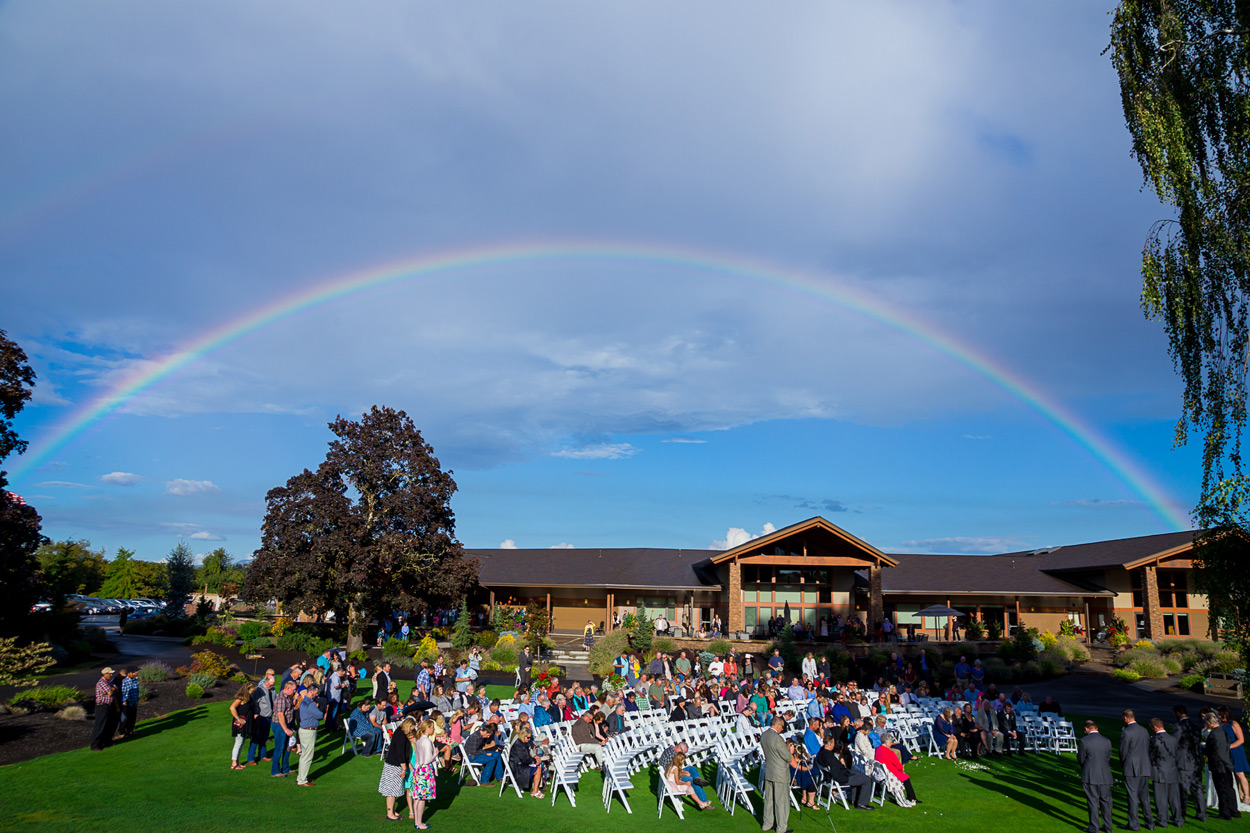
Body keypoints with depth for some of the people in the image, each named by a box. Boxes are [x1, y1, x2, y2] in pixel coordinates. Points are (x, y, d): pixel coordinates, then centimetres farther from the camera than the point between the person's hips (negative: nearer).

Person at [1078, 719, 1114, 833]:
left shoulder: (1084, 741, -13)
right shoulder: (1107, 741, -1)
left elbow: (1081, 759, -6)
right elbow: (1108, 759, 7)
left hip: (1090, 777, -4)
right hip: (1105, 777, 4)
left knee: (1093, 802, 4)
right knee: (1105, 801, 15)